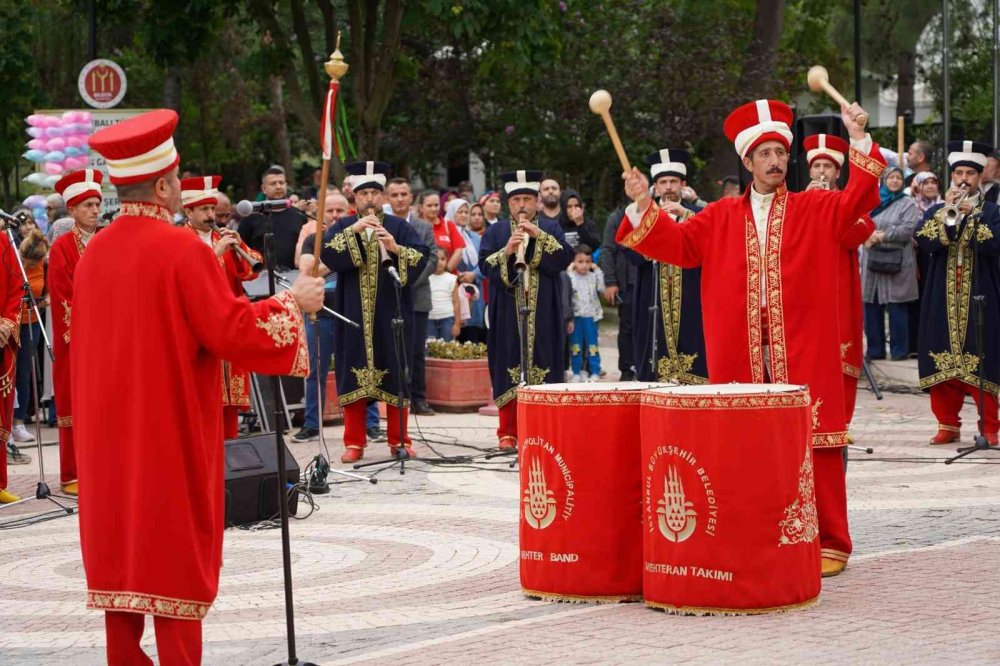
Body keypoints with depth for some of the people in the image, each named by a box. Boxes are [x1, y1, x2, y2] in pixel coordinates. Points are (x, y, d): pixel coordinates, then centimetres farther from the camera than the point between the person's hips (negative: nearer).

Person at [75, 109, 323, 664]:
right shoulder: (183, 249, -15)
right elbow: (235, 332, -18)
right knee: (174, 562, 1)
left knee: (119, 557, 12)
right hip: (171, 438, -6)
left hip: (108, 440, 6)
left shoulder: (93, 253, 4)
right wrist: (293, 303, -3)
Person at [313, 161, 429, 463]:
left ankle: (398, 440, 8)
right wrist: (353, 231, -19)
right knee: (354, 375, 0)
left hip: (391, 313, -1)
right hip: (354, 314, 1)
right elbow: (326, 254, -9)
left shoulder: (399, 226, 7)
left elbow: (421, 259, -5)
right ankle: (354, 442, 5)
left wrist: (395, 248, -21)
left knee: (394, 375, 1)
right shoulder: (342, 227, 10)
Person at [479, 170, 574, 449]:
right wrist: (506, 251, -17)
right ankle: (508, 432, 2)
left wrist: (538, 236, -13)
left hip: (543, 314, 0)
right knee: (508, 370, -3)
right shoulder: (495, 232, 12)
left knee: (543, 368, -3)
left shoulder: (551, 228, 11)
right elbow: (485, 265, -1)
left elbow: (564, 259, -4)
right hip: (507, 313, 0)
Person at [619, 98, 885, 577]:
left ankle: (829, 542, 5)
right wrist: (644, 206, -5)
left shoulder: (817, 209, 7)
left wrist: (859, 140, -19)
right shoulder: (721, 217, 13)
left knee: (815, 444, -2)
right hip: (742, 356, 2)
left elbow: (858, 200, -7)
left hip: (804, 352, -2)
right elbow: (678, 244, 8)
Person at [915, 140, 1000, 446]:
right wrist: (946, 211, -15)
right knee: (942, 361, 1)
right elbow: (924, 241, -7)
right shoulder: (936, 211, 12)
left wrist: (971, 213, -18)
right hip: (942, 299, 2)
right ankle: (948, 424, 11)